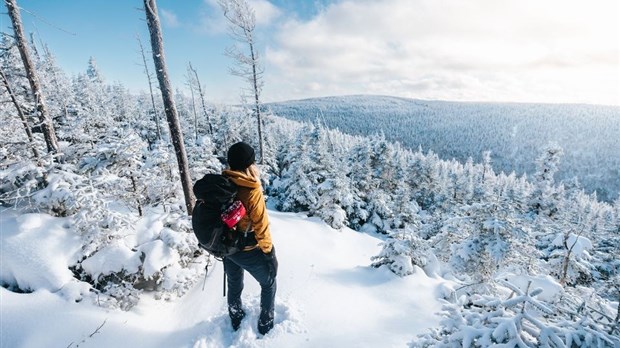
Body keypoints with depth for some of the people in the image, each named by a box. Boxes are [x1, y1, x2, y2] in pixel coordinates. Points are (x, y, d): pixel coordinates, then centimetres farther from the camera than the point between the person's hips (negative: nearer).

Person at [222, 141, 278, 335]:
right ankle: (265, 323, 39)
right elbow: (261, 225, -23)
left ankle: (235, 319, 53)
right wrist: (268, 250, -7)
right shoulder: (252, 190, -29)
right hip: (249, 251, -6)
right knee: (268, 284, 22)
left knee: (234, 285, 30)